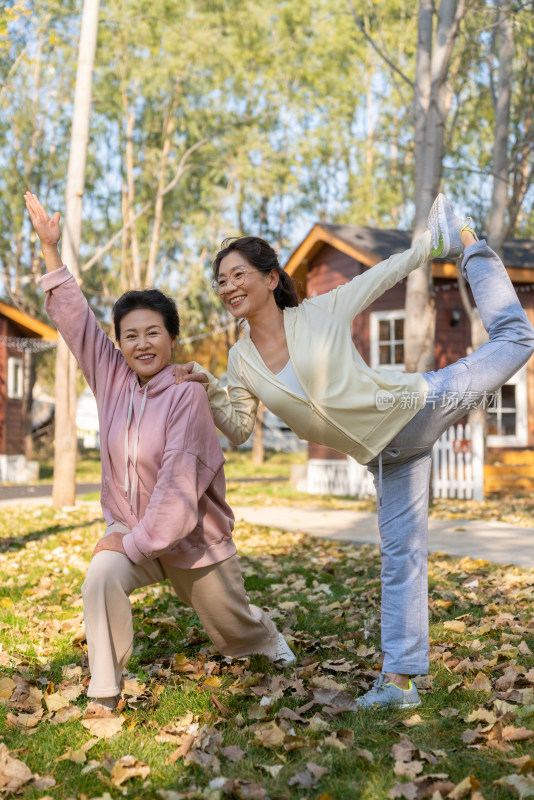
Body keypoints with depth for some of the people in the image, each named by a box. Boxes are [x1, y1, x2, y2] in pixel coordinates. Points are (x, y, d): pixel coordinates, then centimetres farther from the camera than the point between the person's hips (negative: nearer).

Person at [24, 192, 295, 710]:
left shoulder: (186, 395, -22)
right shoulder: (112, 378, -5)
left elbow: (180, 484, -27)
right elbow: (74, 317, -3)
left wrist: (134, 541, -24)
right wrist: (50, 249, -7)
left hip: (193, 537, -3)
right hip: (130, 528, 3)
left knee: (234, 632, 17)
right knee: (101, 579, -31)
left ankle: (268, 636, 55)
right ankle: (103, 695, -16)